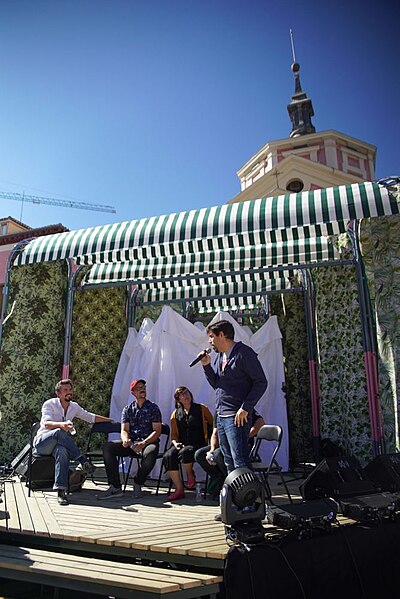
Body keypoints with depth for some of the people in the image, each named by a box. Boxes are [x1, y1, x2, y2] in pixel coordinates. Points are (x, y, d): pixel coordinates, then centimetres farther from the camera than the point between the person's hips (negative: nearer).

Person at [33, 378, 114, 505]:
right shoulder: (49, 404, -8)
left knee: (62, 451, -35)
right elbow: (46, 423, -25)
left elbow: (91, 417, 21)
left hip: (58, 444, 4)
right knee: (59, 432, -37)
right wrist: (61, 425, -45)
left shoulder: (74, 406, 10)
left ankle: (61, 491, -40)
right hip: (42, 442, -4)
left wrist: (111, 420, 20)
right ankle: (83, 461, -31)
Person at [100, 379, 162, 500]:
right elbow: (124, 430, 5)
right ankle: (115, 487, -20)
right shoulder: (127, 409, 15)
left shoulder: (153, 408, 5)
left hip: (149, 442, -3)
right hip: (131, 443, 3)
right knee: (107, 446, -21)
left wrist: (143, 443, -20)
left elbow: (157, 431, -3)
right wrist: (125, 440, -20)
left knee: (150, 453, -38)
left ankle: (137, 484, -12)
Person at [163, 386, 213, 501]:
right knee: (168, 456, -27)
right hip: (181, 444, 3)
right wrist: (175, 443, -4)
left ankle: (190, 473, 0)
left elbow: (213, 425, 13)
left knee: (185, 452, -35)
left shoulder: (201, 409, 8)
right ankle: (179, 490, -18)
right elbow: (173, 434, 18)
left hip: (198, 444, -3)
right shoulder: (175, 414, 16)